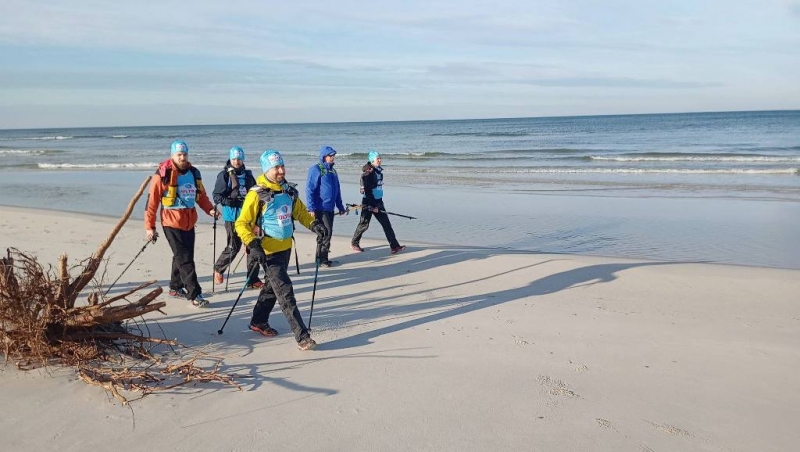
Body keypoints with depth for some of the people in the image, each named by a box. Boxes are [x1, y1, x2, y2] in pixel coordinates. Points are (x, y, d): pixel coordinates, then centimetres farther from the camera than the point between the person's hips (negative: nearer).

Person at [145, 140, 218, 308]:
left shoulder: (193, 173, 8)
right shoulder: (163, 174, -9)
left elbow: (201, 194, 17)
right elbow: (152, 201, -8)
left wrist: (209, 209, -2)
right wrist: (149, 226, -8)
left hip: (189, 222, 6)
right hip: (172, 222, -6)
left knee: (183, 256, 16)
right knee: (185, 259, -8)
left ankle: (175, 287, 34)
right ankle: (195, 295, -6)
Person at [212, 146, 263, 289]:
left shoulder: (248, 175, 12)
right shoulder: (224, 175, -2)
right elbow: (217, 196, -7)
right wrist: (231, 202, -22)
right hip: (232, 216, -4)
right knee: (234, 247, -1)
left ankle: (253, 280, 7)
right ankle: (218, 269, 27)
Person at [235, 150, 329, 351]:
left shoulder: (289, 191, 5)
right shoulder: (257, 195, -14)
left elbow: (300, 212, 17)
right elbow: (242, 224, -12)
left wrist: (314, 224, -1)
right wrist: (253, 245, -25)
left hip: (286, 248, 7)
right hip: (269, 251, -7)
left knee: (272, 287, 21)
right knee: (285, 292, -10)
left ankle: (258, 321, 40)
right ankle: (302, 336, -9)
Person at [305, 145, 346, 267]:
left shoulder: (332, 171, 16)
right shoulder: (316, 170, -9)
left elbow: (337, 191, 22)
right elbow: (310, 189, -13)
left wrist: (340, 206, 21)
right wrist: (311, 208, -19)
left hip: (330, 208, 8)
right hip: (320, 208, -8)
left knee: (327, 233, 11)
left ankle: (323, 258, 21)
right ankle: (322, 258, 0)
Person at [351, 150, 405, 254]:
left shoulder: (379, 171, 10)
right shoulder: (368, 173, -16)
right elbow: (367, 191, -20)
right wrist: (372, 207, -22)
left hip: (378, 202, 7)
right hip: (368, 203, -7)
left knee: (386, 224, -1)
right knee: (364, 224, 6)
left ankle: (394, 246, -3)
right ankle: (354, 243, 26)